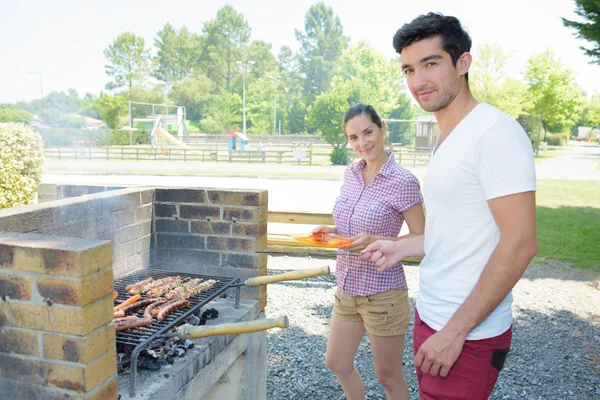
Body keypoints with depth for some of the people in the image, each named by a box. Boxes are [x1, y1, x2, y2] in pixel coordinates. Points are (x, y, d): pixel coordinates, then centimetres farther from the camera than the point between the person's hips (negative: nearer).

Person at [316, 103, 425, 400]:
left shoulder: (403, 181, -17)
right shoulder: (351, 174, 3)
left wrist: (377, 241, -26)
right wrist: (333, 231, -4)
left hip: (382, 292, -7)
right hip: (347, 287, 7)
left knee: (388, 375, 13)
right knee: (336, 362, 21)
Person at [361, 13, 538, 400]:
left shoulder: (496, 132, -17)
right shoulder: (446, 140, 10)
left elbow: (519, 244, -22)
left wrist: (455, 331, -20)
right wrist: (401, 248, 10)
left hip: (468, 337, -9)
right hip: (430, 319, 9)